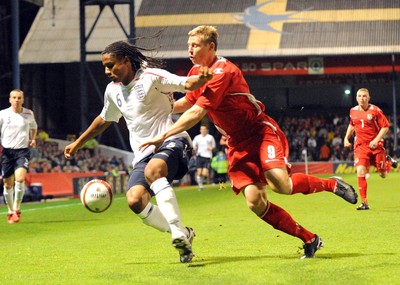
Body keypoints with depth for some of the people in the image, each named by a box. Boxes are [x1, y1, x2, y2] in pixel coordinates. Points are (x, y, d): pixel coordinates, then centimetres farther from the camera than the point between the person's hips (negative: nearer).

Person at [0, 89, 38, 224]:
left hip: (23, 151, 0)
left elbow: (34, 127, 24)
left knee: (20, 179, -22)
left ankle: (17, 209, -8)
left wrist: (33, 139, 7)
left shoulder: (29, 114, 5)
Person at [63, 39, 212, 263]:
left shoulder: (152, 77, -8)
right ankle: (183, 235, -6)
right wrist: (78, 144, 37)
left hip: (171, 142, -6)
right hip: (144, 154, 6)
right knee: (135, 200, -20)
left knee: (152, 170, -39)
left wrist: (202, 78, -42)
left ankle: (178, 231, -40)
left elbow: (186, 84, -18)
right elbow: (104, 120, 30)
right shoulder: (113, 90, 13)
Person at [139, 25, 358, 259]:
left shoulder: (223, 71, -21)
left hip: (261, 132, -7)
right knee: (255, 202, -10)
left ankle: (331, 184, 1)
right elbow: (187, 103, 24)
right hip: (238, 143, 7)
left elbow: (197, 113, -28)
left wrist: (163, 136, -28)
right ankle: (310, 240, 1)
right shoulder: (196, 72, 7)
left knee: (280, 184, -29)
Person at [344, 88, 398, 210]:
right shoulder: (353, 111, 4)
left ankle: (388, 161, 43)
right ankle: (364, 202, -12)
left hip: (376, 145, -2)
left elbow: (385, 127, -8)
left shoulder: (375, 110, -10)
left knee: (383, 174, 5)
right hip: (360, 146, 2)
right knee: (360, 171, -18)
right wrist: (346, 138, 11)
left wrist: (376, 140, -18)